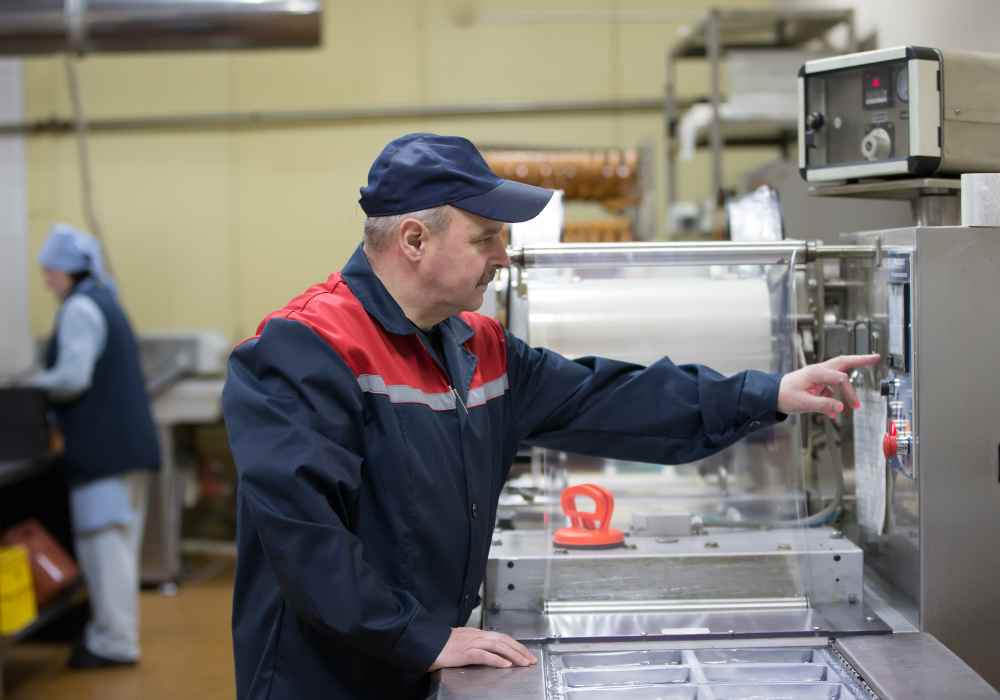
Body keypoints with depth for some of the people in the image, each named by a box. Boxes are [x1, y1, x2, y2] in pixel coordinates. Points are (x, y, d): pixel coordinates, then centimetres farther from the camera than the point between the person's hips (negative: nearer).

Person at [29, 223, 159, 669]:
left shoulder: (80, 308, -12)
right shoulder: (104, 302, 18)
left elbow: (73, 377, -19)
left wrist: (34, 385, -2)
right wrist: (50, 384, 12)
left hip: (103, 445, -10)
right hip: (125, 440, 10)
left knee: (103, 540, -7)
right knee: (117, 539, 13)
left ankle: (114, 642, -5)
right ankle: (112, 628, 20)